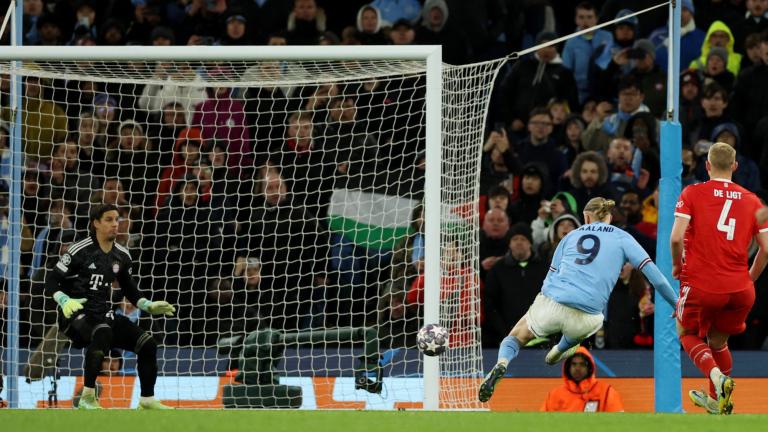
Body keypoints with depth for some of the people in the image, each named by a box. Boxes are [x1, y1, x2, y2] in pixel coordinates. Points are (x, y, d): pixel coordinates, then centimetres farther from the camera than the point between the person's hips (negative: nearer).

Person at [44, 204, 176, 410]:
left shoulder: (122, 256, 10)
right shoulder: (79, 251, -10)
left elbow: (129, 289, 24)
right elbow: (51, 280, -10)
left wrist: (148, 306, 9)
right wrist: (64, 301, -27)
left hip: (104, 315, 7)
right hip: (76, 314, -7)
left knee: (148, 344, -3)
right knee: (103, 332, -39)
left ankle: (147, 400, 13)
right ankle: (87, 398, -32)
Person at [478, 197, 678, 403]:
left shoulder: (571, 236, 20)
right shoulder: (622, 238, 13)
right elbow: (651, 271, 6)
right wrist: (676, 304, 12)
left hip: (548, 305, 1)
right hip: (583, 319, -1)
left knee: (514, 339, 23)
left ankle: (502, 363, -9)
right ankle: (559, 351, 50)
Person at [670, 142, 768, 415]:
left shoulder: (692, 194, -1)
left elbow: (676, 237, -13)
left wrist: (677, 265, 6)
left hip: (700, 284, -3)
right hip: (740, 290, 3)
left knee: (687, 333, 20)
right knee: (718, 340, 26)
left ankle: (716, 375, -7)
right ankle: (716, 401, 36)